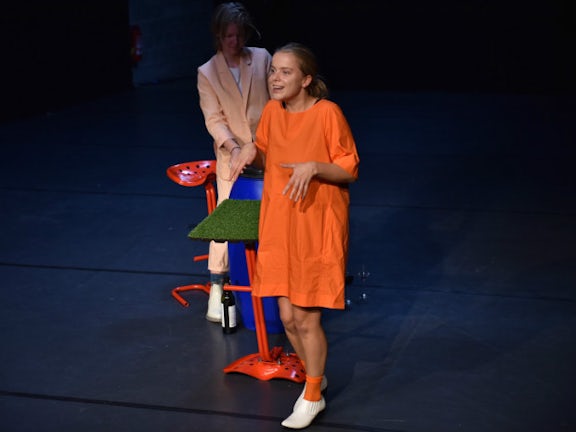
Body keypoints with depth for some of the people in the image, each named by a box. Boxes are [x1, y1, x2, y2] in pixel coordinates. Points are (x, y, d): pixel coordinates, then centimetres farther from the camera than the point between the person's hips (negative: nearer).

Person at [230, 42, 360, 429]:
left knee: (306, 318, 1)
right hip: (278, 224, 5)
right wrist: (252, 150, -4)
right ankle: (316, 376, 36)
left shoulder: (328, 113, -15)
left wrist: (314, 167, -26)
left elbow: (350, 170, -10)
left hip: (317, 227, -5)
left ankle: (312, 396, 22)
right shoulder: (272, 111, 2)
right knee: (288, 316, 10)